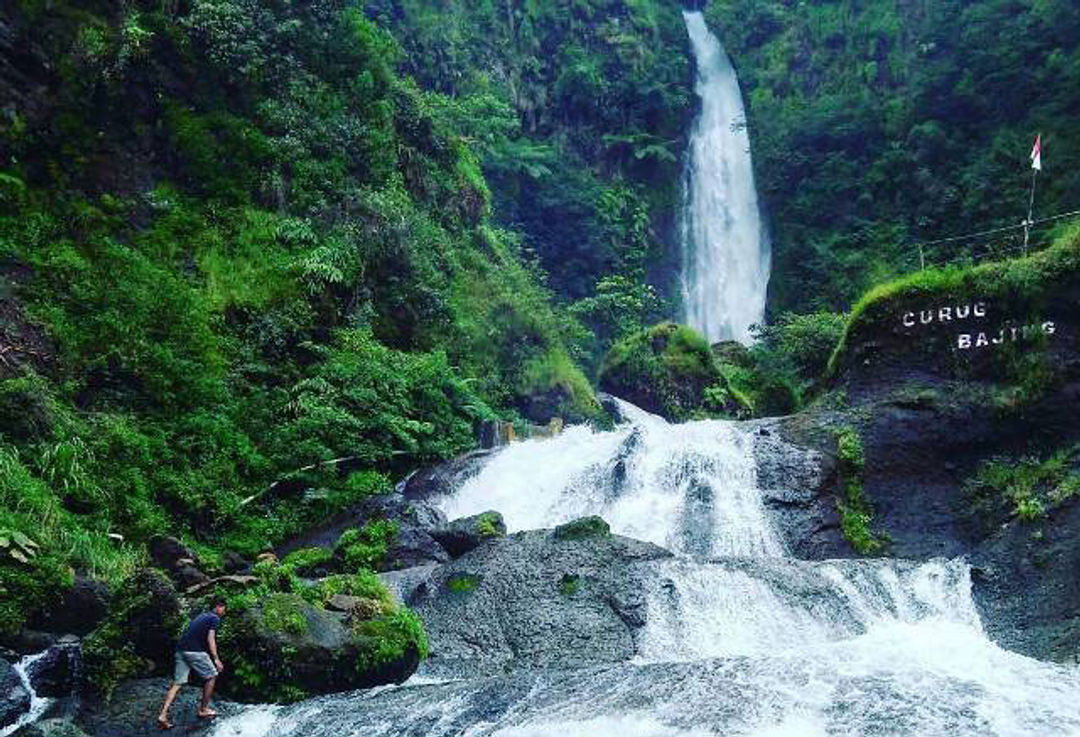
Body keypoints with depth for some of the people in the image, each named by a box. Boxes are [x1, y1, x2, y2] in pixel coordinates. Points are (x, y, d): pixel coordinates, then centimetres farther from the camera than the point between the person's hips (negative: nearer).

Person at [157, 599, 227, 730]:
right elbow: (210, 639, -11)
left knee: (177, 683, 5)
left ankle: (163, 715, -6)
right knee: (211, 676, 10)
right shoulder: (215, 618, 1)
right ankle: (203, 710, 16)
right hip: (195, 651, -8)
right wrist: (216, 659, -12)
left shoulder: (202, 616, 26)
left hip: (181, 649, 8)